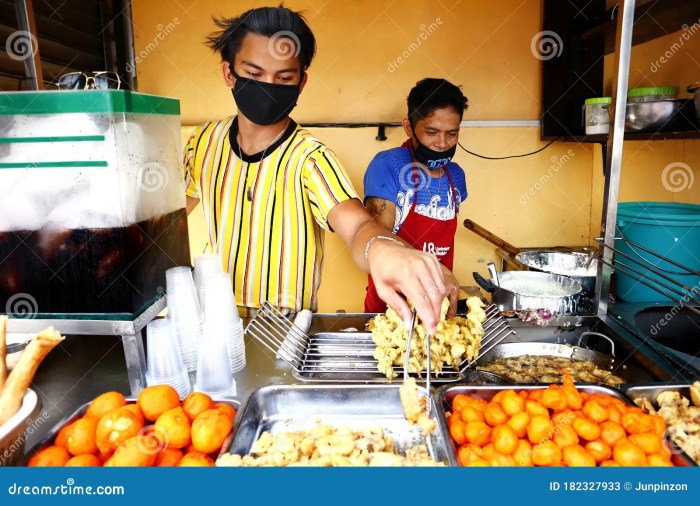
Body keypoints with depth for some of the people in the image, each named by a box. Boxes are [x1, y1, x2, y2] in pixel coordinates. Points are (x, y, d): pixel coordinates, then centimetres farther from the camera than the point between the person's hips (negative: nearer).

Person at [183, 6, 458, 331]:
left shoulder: (310, 158, -18)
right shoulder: (205, 142, -2)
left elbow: (356, 225, -34)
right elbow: (176, 207, 13)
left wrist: (381, 248, -56)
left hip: (289, 328, -2)